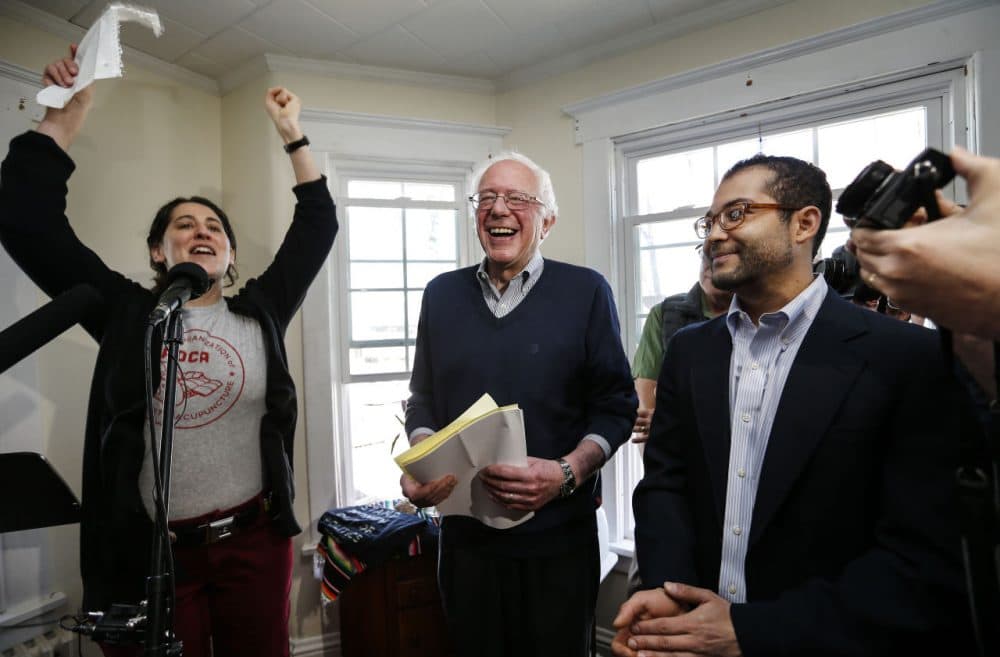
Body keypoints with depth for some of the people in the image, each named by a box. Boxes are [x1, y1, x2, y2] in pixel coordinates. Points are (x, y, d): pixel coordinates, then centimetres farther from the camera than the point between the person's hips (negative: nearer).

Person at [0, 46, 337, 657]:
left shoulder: (260, 312, 6)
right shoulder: (127, 312, 2)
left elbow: (318, 224, 8)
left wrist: (293, 135, 7)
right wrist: (68, 111, -5)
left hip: (255, 539, 2)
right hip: (153, 552, -1)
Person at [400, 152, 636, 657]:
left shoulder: (585, 291, -3)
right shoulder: (442, 294, 7)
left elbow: (616, 404, -3)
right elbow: (423, 399, 12)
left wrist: (566, 473, -19)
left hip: (558, 538, -2)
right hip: (465, 534, 3)